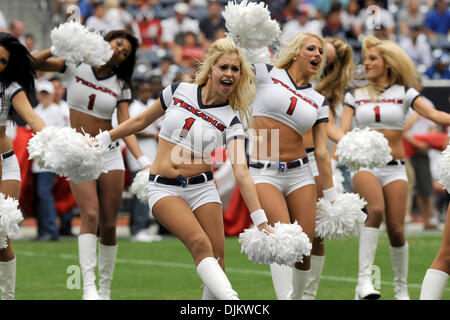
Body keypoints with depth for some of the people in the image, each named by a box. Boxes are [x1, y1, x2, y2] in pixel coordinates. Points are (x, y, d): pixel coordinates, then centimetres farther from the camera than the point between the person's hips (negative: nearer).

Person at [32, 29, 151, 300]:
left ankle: (105, 291, 11)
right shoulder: (76, 66, 1)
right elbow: (33, 63, -2)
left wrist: (144, 162, -14)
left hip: (110, 155, 2)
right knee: (90, 215, -20)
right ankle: (89, 288, -25)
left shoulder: (121, 85, 5)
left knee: (109, 224, -1)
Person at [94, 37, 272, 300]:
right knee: (200, 243, -24)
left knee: (217, 259, -10)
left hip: (202, 187, 2)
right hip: (164, 188, -2)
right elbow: (141, 121, 16)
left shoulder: (231, 120, -2)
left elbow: (242, 173, -10)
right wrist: (101, 140, 21)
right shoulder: (179, 91, 1)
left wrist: (261, 220, -20)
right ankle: (231, 299, -36)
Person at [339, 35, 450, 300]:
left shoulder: (403, 92, 6)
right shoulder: (355, 95, 10)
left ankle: (402, 289, 16)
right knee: (376, 210, -29)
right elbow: (344, 130, 2)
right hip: (365, 165, 0)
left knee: (396, 229, -4)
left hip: (395, 168, 1)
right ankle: (364, 279, -31)